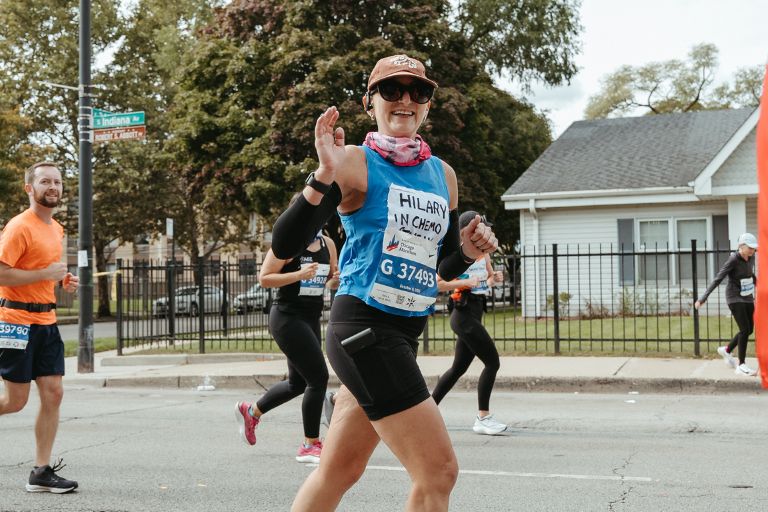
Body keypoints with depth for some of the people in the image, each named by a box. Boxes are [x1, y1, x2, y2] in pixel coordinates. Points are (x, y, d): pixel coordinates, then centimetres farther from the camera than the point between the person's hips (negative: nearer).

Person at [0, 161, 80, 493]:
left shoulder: (56, 228, 15)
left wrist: (62, 280, 9)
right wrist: (46, 273, -19)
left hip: (46, 322, 8)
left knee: (53, 393, 2)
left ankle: (41, 472, 8)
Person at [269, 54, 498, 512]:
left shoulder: (443, 174, 13)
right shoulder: (357, 163, -7)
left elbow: (444, 268, 22)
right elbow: (284, 245, -16)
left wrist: (468, 252, -1)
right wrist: (325, 175, -28)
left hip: (404, 334, 7)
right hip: (363, 326, -7)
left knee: (339, 470, 15)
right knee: (439, 471, -11)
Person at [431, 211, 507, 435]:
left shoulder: (483, 252, 12)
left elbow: (489, 279, 24)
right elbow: (437, 284, -13)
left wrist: (494, 278, 2)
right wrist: (465, 282, -21)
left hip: (475, 313, 9)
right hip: (464, 314, -8)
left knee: (459, 368, 14)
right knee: (492, 362, -11)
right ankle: (483, 418, -5)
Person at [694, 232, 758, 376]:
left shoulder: (751, 258, 3)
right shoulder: (733, 260, -19)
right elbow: (717, 279, -22)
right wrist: (703, 298, -27)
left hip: (747, 298, 8)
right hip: (735, 299, -8)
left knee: (749, 330, 10)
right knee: (745, 330, -14)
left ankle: (727, 350, 33)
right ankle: (741, 366, -7)